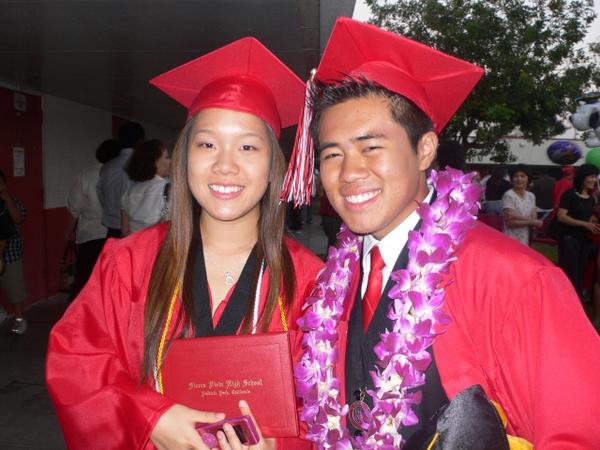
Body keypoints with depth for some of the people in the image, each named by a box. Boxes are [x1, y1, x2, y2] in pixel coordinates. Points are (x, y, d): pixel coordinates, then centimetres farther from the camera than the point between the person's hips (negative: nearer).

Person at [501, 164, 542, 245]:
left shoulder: (531, 196, 9)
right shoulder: (508, 195, -10)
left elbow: (534, 219, 4)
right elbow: (510, 222, -13)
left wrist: (516, 216, -13)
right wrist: (530, 221, -8)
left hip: (526, 241, 6)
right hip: (512, 241, -6)